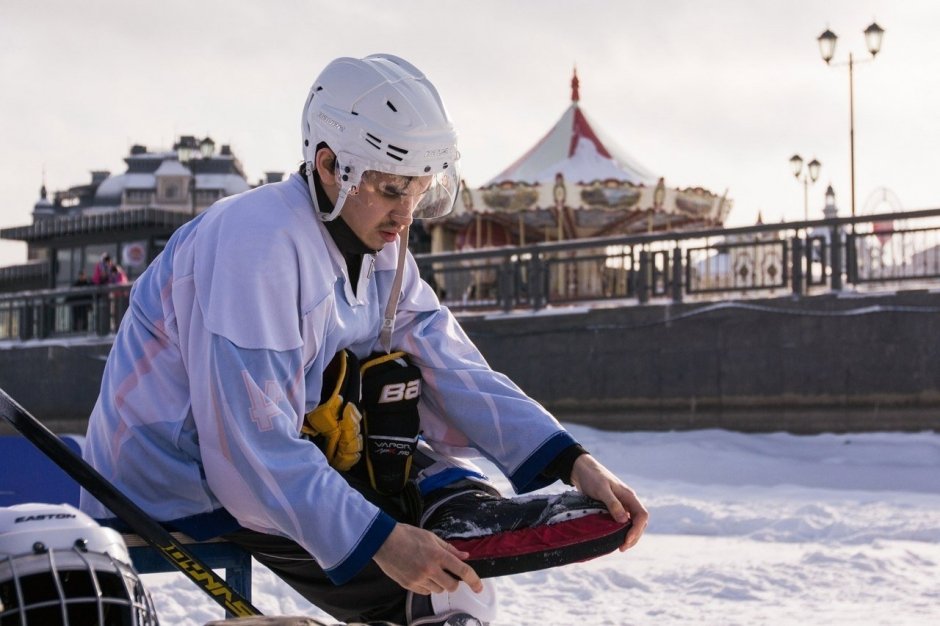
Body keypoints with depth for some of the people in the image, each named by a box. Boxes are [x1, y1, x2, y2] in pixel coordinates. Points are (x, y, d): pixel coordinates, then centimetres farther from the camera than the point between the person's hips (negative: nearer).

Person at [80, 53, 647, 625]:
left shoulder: (378, 246, 2)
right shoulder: (255, 244, -25)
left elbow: (454, 369, -4)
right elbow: (252, 445, -29)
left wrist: (572, 462, -16)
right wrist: (379, 540, -32)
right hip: (170, 485, -9)